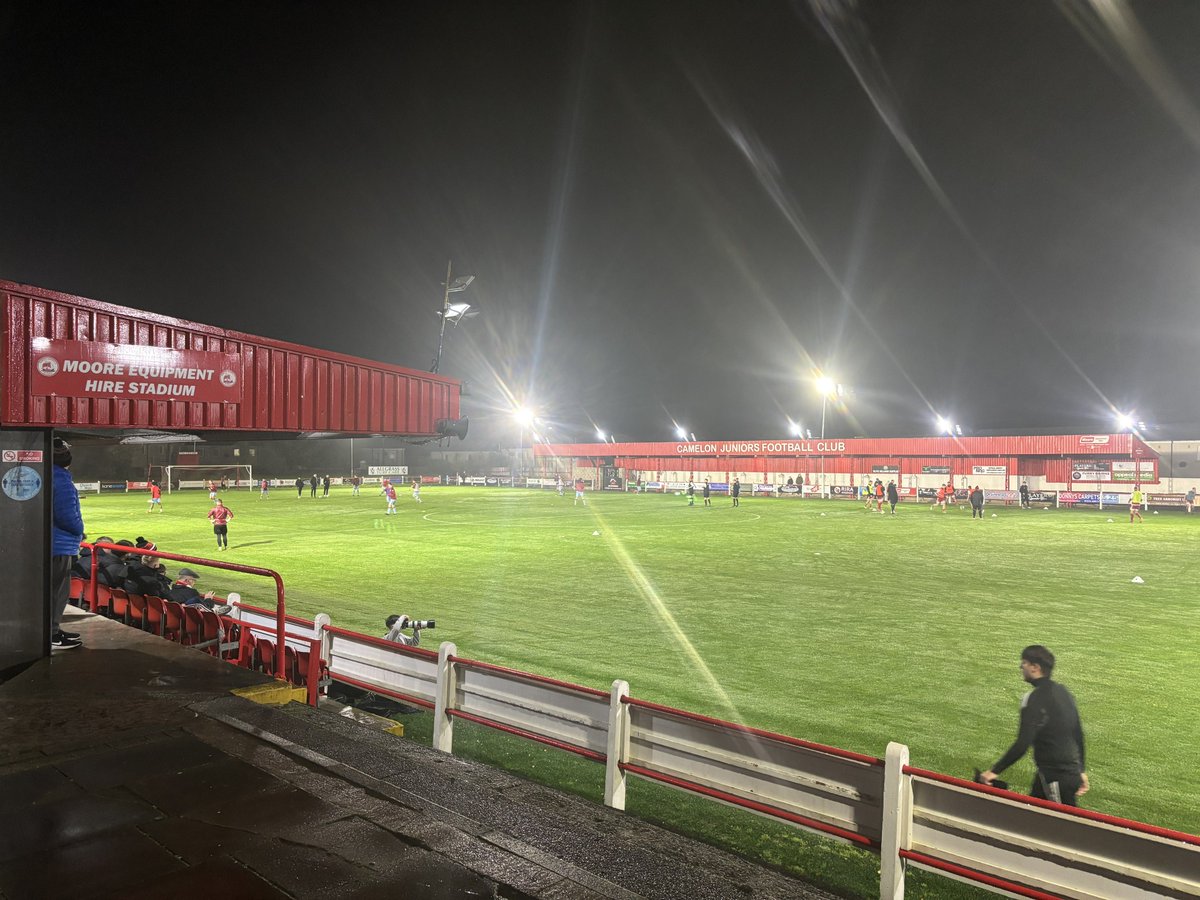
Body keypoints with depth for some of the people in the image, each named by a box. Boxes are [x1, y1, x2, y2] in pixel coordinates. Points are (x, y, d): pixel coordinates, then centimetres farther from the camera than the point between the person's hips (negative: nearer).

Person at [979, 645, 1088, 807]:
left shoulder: (1034, 699, -20)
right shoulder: (1062, 691, 8)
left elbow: (1021, 745, -25)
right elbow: (1078, 734, 15)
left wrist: (995, 771, -19)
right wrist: (1082, 771, 24)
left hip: (1054, 776, -9)